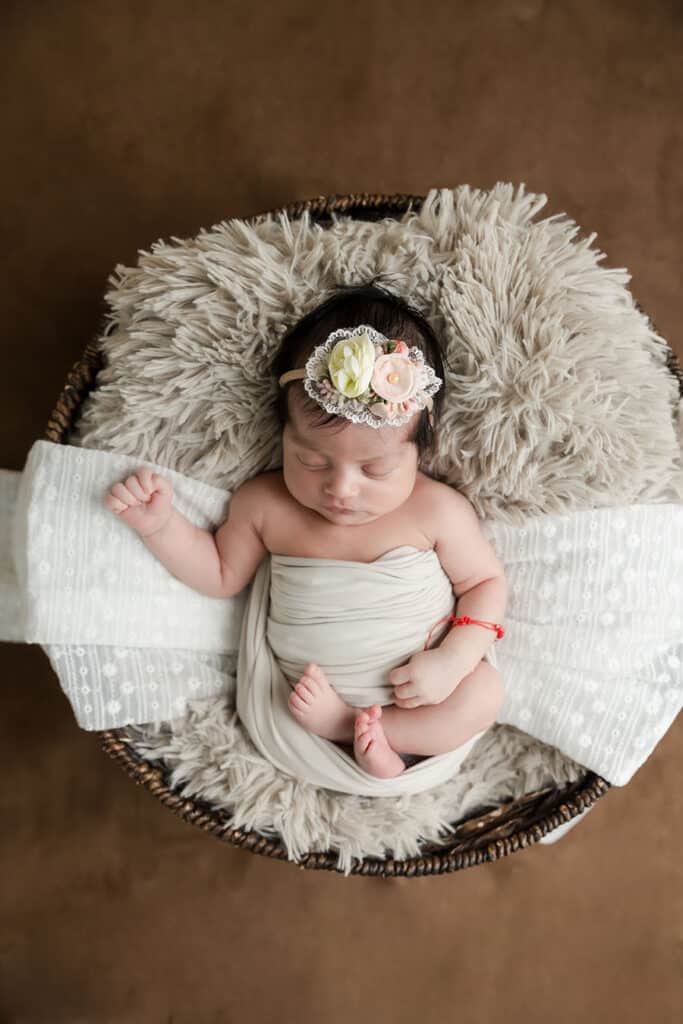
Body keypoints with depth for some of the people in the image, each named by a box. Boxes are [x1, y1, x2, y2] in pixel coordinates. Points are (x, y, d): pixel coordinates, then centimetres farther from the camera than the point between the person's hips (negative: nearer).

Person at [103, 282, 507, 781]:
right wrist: (161, 524, -8)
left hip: (415, 684, -2)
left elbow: (487, 582, -4)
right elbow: (221, 574, 7)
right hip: (307, 685, 3)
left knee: (486, 692, -24)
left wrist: (452, 660, -20)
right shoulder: (265, 502, -9)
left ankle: (346, 725, -16)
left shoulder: (436, 510, -17)